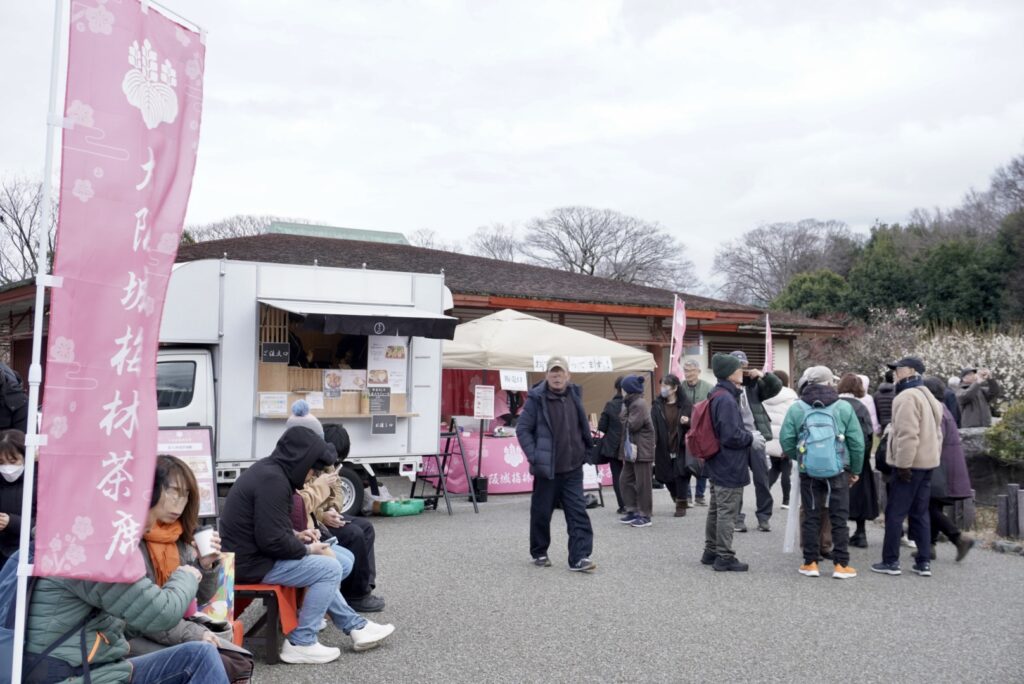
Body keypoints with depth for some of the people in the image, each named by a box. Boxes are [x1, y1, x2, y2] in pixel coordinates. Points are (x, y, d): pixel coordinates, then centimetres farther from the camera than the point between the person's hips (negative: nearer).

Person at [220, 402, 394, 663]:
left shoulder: (271, 469, 8)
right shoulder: (272, 480, -23)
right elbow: (271, 540, -26)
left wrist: (296, 536, 4)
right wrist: (308, 549, -11)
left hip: (255, 552, 10)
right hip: (251, 562, -10)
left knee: (342, 559, 10)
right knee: (330, 568, -14)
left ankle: (354, 626, 14)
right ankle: (300, 643, -7)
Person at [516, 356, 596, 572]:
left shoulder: (574, 395, 7)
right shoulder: (537, 399, -9)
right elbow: (522, 429, -8)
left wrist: (586, 450, 14)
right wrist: (534, 457, -15)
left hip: (573, 468, 4)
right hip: (547, 468, -4)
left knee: (578, 512, -3)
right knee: (541, 512, 8)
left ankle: (579, 557, -2)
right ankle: (539, 553, 26)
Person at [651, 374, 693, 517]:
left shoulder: (685, 405, 0)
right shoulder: (657, 406, 3)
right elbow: (653, 425, -5)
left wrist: (687, 422, -18)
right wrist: (652, 442, -20)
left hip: (681, 447, -2)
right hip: (664, 448, 2)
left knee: (680, 476, -3)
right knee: (667, 478, 7)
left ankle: (681, 505, 11)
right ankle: (679, 500, 31)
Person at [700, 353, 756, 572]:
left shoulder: (718, 396, 11)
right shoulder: (726, 399, -22)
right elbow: (731, 435, -25)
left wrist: (748, 434, 10)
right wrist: (751, 439, -9)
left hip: (718, 465, 11)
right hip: (729, 467, -11)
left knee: (716, 510, 18)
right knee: (727, 512, -2)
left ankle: (711, 552, 28)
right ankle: (725, 557, 5)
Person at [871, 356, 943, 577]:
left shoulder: (907, 397, -16)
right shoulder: (928, 397, 17)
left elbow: (907, 435, -23)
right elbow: (936, 433, 20)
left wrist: (903, 464, -21)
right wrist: (933, 456, 19)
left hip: (910, 464, -10)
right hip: (927, 462, 10)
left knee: (895, 513, -2)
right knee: (920, 513, 13)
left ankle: (891, 561, 2)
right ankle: (924, 562, 15)